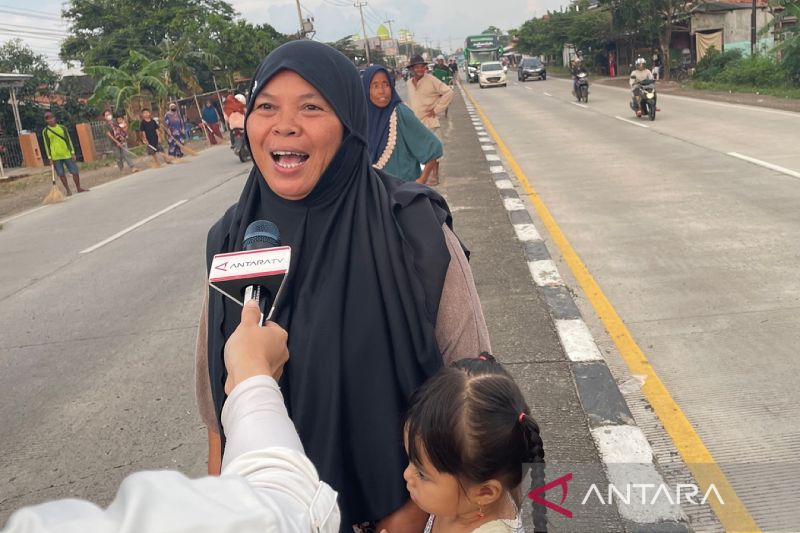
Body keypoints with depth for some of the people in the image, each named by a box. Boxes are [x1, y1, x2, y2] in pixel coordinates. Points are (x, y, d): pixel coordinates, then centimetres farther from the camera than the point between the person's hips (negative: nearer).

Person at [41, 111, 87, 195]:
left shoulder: (62, 128, 6)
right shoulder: (45, 131, 2)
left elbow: (69, 140, 6)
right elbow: (47, 145, 1)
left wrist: (72, 153, -1)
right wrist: (50, 158, -4)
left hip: (67, 154, 1)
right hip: (55, 156, -1)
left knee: (75, 171, 1)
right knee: (61, 174, 1)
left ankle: (79, 188, 16)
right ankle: (68, 190, 10)